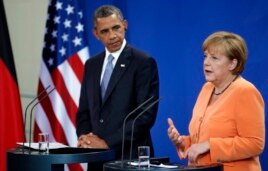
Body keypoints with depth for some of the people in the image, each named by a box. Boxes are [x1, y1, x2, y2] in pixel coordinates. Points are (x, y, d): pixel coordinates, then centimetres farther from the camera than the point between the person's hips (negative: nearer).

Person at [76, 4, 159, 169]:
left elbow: (146, 115, -14)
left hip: (130, 156, -5)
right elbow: (84, 111, 16)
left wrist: (108, 143, -15)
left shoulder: (144, 62, -7)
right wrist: (84, 137, -4)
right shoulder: (92, 65, 12)